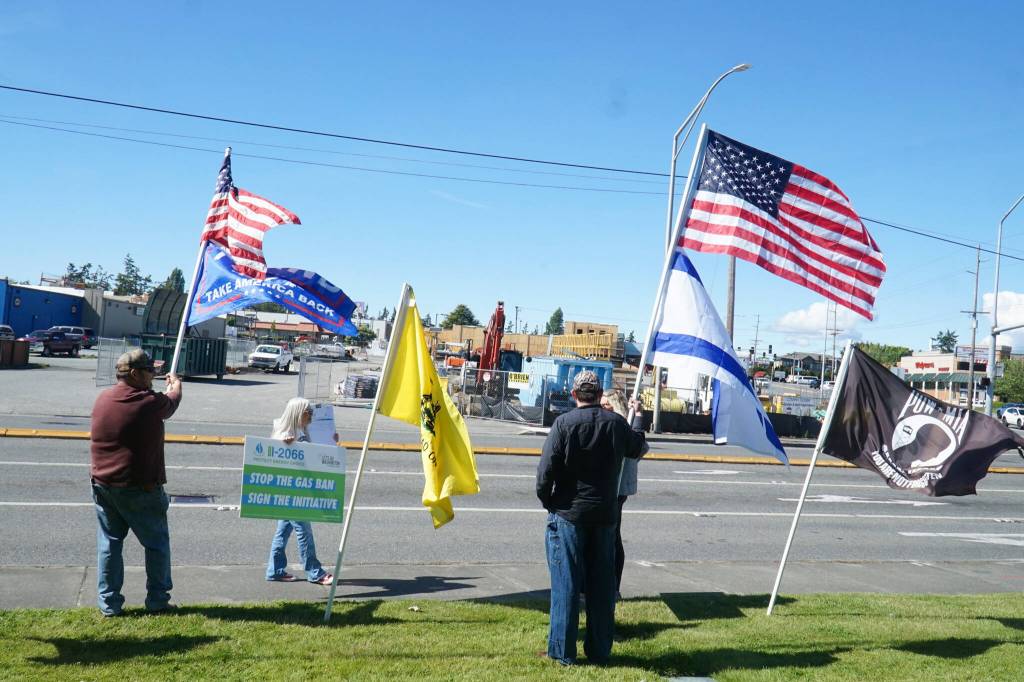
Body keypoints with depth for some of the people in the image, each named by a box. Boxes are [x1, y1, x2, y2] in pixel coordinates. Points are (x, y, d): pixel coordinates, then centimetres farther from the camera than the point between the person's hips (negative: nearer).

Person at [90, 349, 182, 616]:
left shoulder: (103, 399, 3)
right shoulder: (151, 402, -14)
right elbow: (172, 402, 8)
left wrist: (166, 391, 32)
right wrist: (175, 386, 31)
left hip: (103, 484, 5)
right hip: (139, 488, -5)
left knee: (109, 543, 12)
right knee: (156, 543, 10)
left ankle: (108, 602, 16)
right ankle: (157, 600, 16)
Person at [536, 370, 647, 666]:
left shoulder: (564, 423, -11)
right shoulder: (617, 423, 0)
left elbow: (546, 468, -13)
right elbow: (636, 449, 20)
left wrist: (547, 501, 3)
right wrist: (637, 417, 35)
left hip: (568, 513, -3)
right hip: (604, 515, 3)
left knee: (566, 583, 4)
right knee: (602, 585, 11)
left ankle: (563, 650, 8)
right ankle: (599, 650, 18)